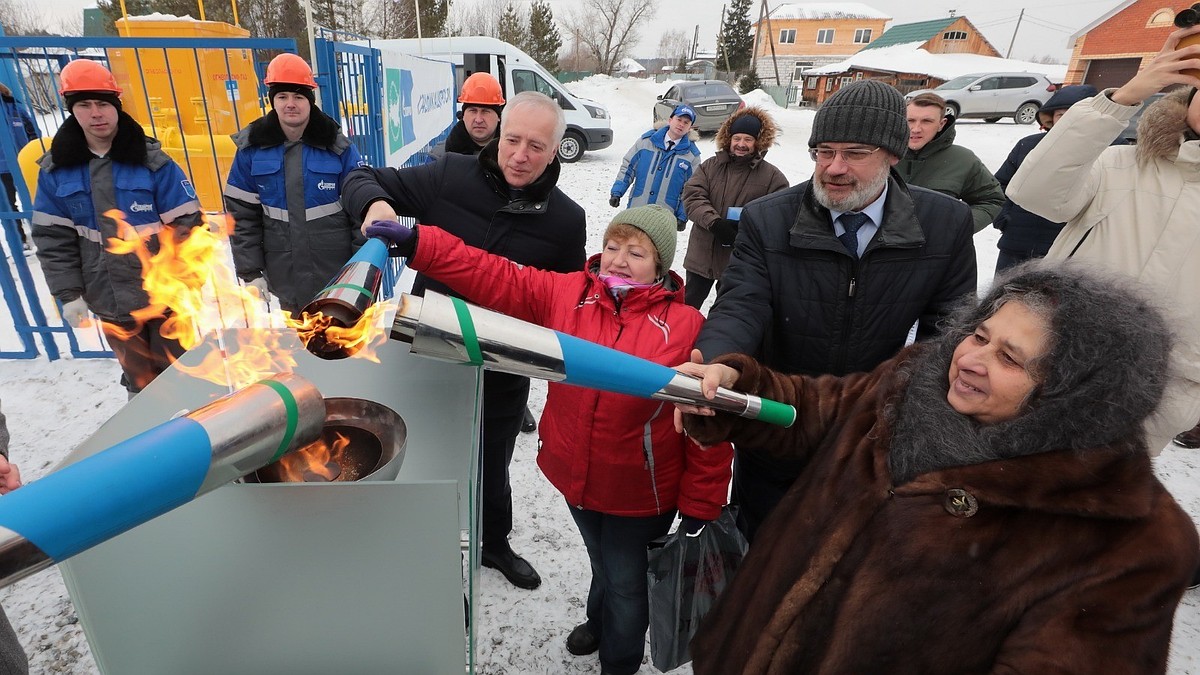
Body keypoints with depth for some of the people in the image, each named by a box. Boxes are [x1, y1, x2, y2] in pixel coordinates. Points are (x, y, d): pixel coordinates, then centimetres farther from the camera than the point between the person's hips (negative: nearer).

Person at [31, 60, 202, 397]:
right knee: (138, 377, 17)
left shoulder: (152, 160, -7)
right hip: (110, 302, 3)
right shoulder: (56, 170, 2)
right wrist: (69, 294, 0)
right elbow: (53, 238, 5)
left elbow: (186, 224, -8)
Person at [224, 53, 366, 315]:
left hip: (338, 275, -2)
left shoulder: (338, 146, -4)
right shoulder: (251, 148, 1)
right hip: (283, 279, 2)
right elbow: (242, 215, 4)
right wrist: (250, 273, 0)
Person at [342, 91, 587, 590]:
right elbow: (361, 179, -3)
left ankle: (496, 543, 53)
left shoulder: (566, 220, -9)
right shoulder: (449, 176, -12)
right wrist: (375, 203, -26)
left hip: (502, 374, 0)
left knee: (492, 469, 23)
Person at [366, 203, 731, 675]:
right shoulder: (566, 294, -8)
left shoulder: (686, 327, -19)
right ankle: (600, 622, 63)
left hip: (640, 494, -4)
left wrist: (701, 506, -11)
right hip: (575, 478, 4)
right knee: (603, 564, 31)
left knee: (627, 583, 19)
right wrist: (416, 243, -22)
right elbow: (494, 278, -12)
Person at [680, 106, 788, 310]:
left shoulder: (773, 176, -4)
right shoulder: (710, 166, 3)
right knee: (689, 302, 15)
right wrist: (714, 222, -25)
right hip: (702, 254, 2)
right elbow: (692, 197, -8)